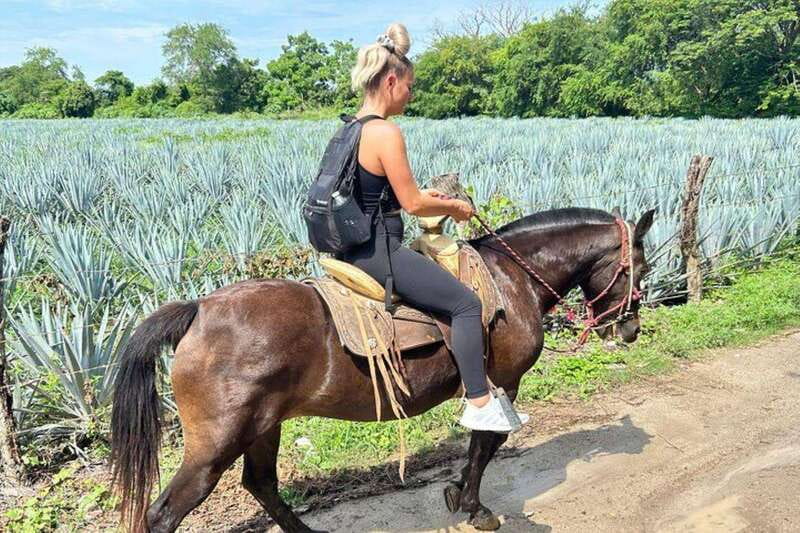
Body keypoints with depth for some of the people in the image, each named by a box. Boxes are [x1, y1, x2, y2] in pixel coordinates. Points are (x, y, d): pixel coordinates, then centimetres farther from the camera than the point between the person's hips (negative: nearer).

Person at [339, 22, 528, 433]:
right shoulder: (386, 132, -19)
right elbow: (412, 205, -18)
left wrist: (421, 195, 16)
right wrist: (455, 207, 0)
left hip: (354, 247, 11)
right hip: (377, 250, -11)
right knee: (465, 303, -5)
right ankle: (479, 404, 2)